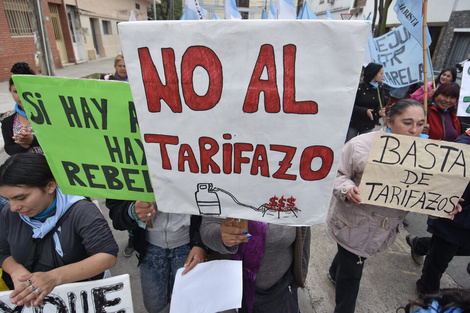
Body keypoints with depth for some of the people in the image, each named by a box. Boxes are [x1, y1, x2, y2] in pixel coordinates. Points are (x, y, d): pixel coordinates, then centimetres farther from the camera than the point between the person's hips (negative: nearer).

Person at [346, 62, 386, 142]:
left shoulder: (380, 87, 1)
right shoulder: (359, 86, -16)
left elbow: (379, 103, 8)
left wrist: (380, 111, -15)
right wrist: (365, 111, -23)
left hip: (368, 126, 5)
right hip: (353, 123, -5)